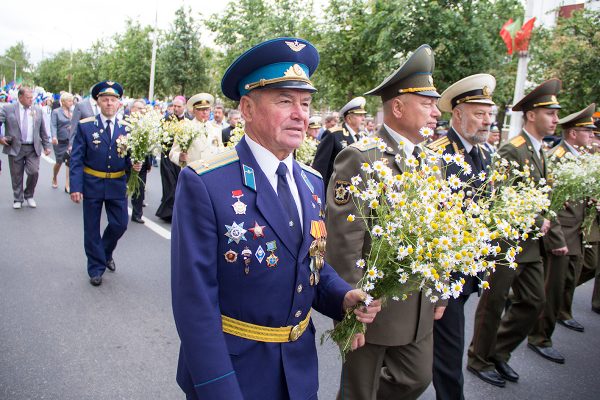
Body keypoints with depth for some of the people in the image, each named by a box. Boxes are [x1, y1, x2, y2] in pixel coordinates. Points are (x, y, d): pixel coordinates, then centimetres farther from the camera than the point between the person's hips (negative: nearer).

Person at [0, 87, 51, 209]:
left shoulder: (37, 110, 8)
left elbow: (42, 131, 11)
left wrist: (46, 146, 9)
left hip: (33, 148, 1)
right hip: (15, 148, -1)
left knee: (34, 172, -7)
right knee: (16, 175, 6)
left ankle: (29, 196, 16)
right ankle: (17, 199, 21)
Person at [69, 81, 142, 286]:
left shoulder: (126, 128, 2)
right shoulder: (85, 126, -6)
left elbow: (129, 156, 6)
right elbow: (76, 159, -7)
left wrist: (134, 164, -17)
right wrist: (75, 186, -14)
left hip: (117, 185, 2)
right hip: (92, 184, -2)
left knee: (120, 224, 6)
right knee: (92, 228, 8)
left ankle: (105, 253, 36)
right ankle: (96, 267, 25)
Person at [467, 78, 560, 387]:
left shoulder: (540, 152, 14)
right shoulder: (512, 150, -15)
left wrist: (542, 222, 2)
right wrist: (536, 222, -15)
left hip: (530, 245, 9)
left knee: (533, 302, 14)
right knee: (493, 303, 5)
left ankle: (499, 353, 30)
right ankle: (479, 360, 24)